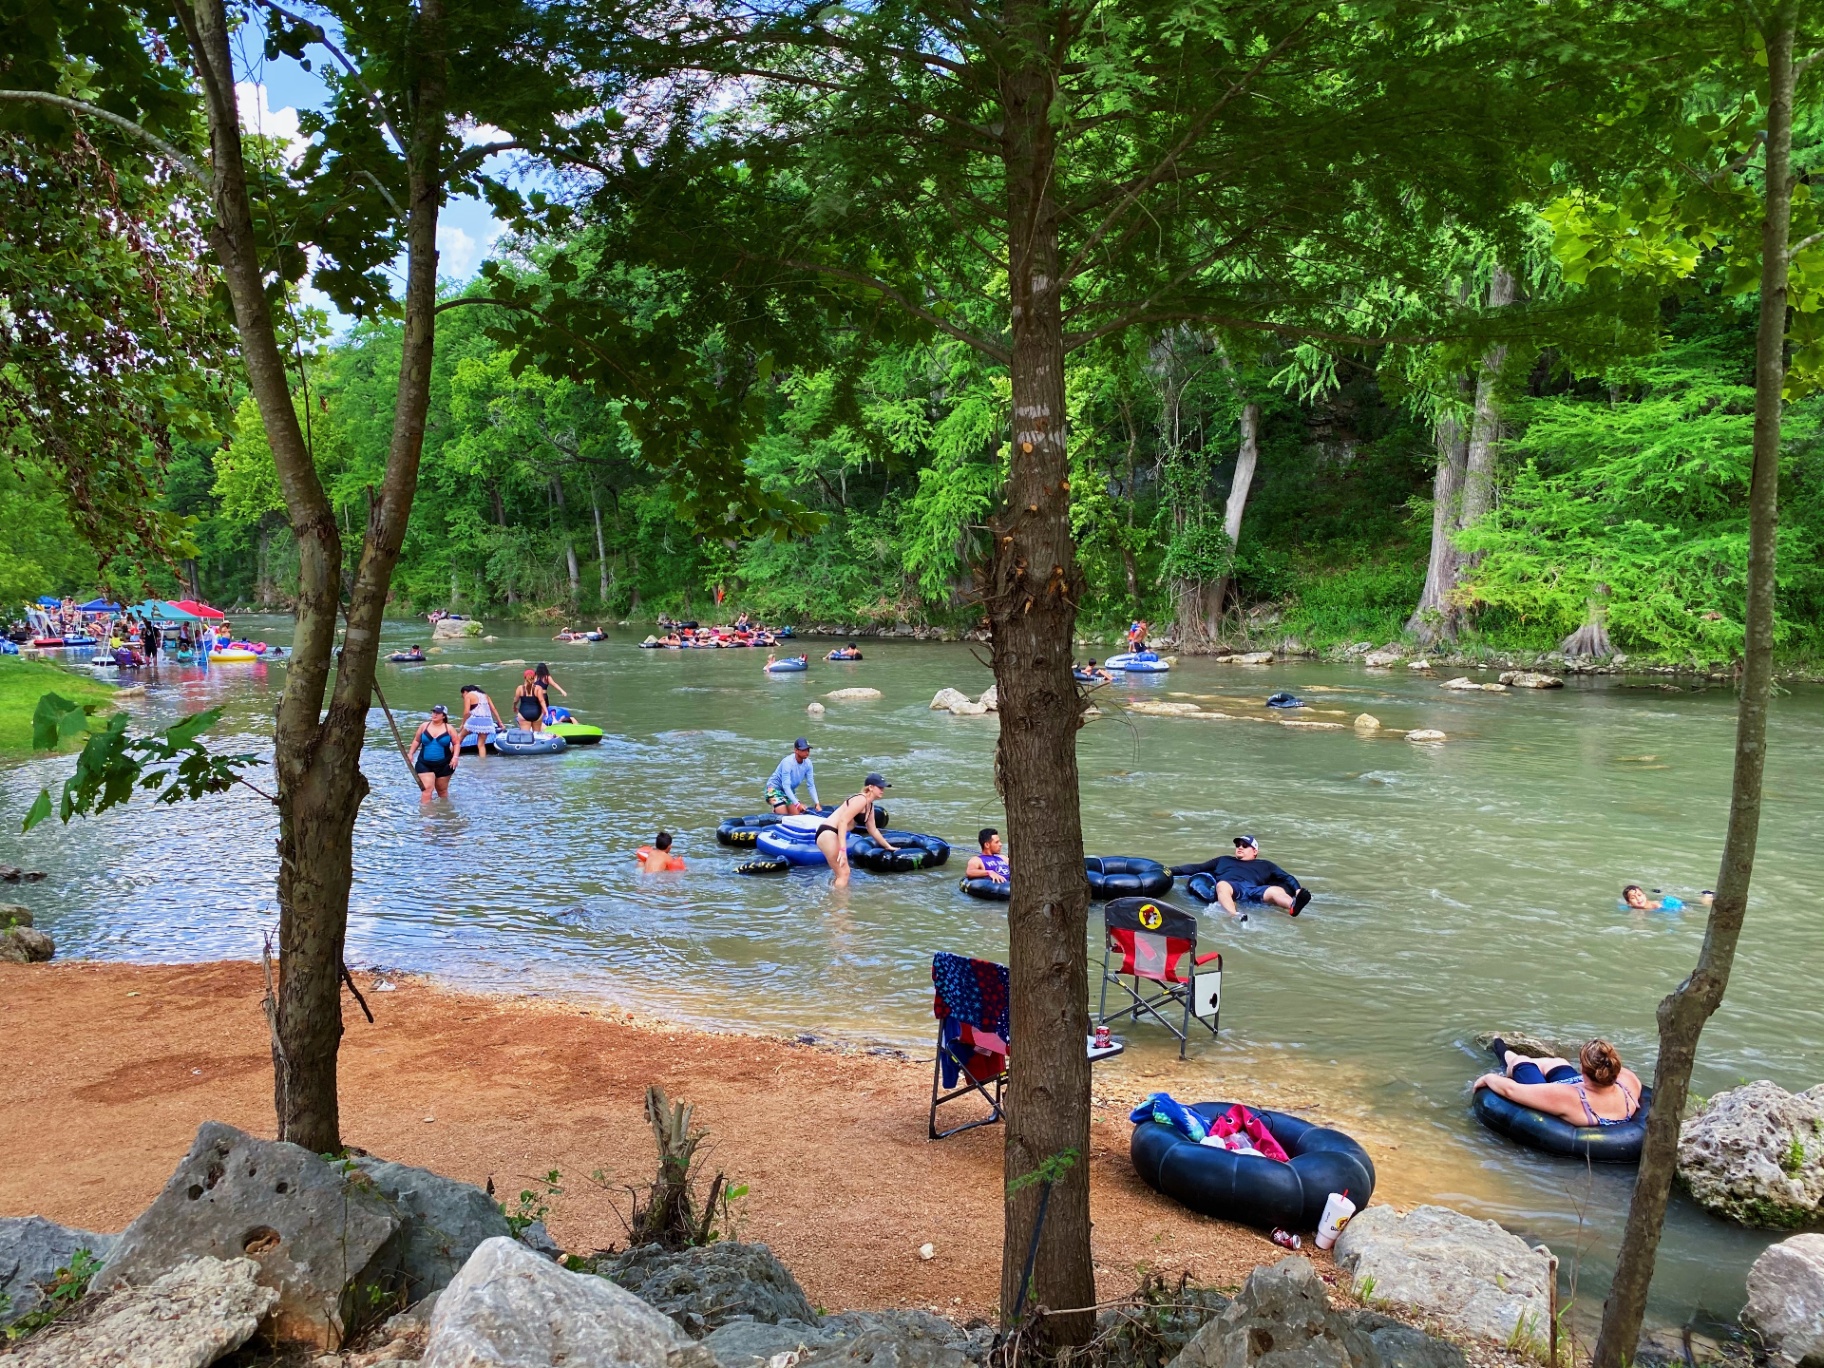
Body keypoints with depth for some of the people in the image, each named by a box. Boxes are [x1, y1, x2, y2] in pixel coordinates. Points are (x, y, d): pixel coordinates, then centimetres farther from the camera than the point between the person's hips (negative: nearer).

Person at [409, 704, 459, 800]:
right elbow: (417, 741, 13)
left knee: (442, 790, 13)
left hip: (444, 765, 0)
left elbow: (456, 743, 2)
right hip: (425, 764, 0)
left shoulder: (448, 728, -2)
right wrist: (411, 754, 5)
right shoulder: (424, 726, 2)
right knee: (427, 788, -14)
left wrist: (455, 757, -11)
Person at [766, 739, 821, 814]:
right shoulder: (787, 762, -31)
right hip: (774, 788, -7)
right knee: (783, 816, -19)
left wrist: (817, 803, -17)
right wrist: (797, 804, -42)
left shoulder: (807, 763, -13)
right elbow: (786, 786, -35)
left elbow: (811, 785, -8)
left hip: (790, 791, 7)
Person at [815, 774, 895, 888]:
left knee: (843, 873, 19)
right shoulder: (861, 800, -16)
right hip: (828, 833, -10)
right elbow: (843, 821, -24)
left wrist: (888, 846, 35)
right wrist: (843, 849, -29)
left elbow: (873, 830, 28)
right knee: (843, 873, -9)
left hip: (834, 834, 10)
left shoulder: (870, 806, 15)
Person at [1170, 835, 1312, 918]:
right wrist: (1171, 871, 26)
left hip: (1254, 890, 0)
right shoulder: (1224, 860, 40)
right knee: (1222, 885, -38)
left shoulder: (1265, 865, 37)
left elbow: (1287, 878, 26)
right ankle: (1235, 916, -66)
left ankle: (1293, 906, -64)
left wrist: (1298, 889, 5)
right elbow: (1196, 868, 36)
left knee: (1276, 890, -32)